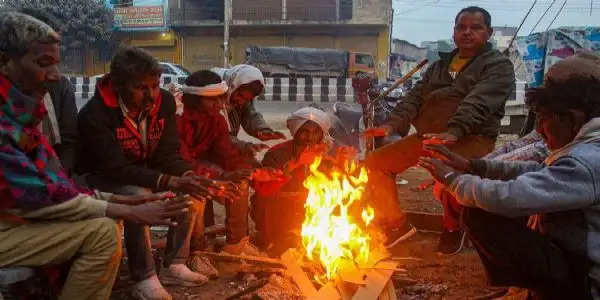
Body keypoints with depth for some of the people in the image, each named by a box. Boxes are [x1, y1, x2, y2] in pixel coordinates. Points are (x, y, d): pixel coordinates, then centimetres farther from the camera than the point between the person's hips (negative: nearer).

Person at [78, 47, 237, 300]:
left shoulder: (165, 102, -12)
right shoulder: (94, 115, -27)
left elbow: (167, 155, -10)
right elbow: (116, 168, -32)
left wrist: (188, 175, -32)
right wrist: (169, 182, -42)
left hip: (145, 174, 6)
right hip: (103, 179, -6)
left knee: (192, 190, -13)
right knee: (139, 196, -35)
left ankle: (174, 266, -4)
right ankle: (145, 279, -22)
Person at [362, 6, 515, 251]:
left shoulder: (498, 66, 2)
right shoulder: (440, 65, 23)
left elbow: (478, 103, -16)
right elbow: (416, 96, 13)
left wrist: (454, 132, -33)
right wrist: (393, 124, -6)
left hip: (471, 138, -7)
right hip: (428, 136, 7)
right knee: (376, 162, -3)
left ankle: (453, 228, -5)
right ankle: (396, 225, 9)